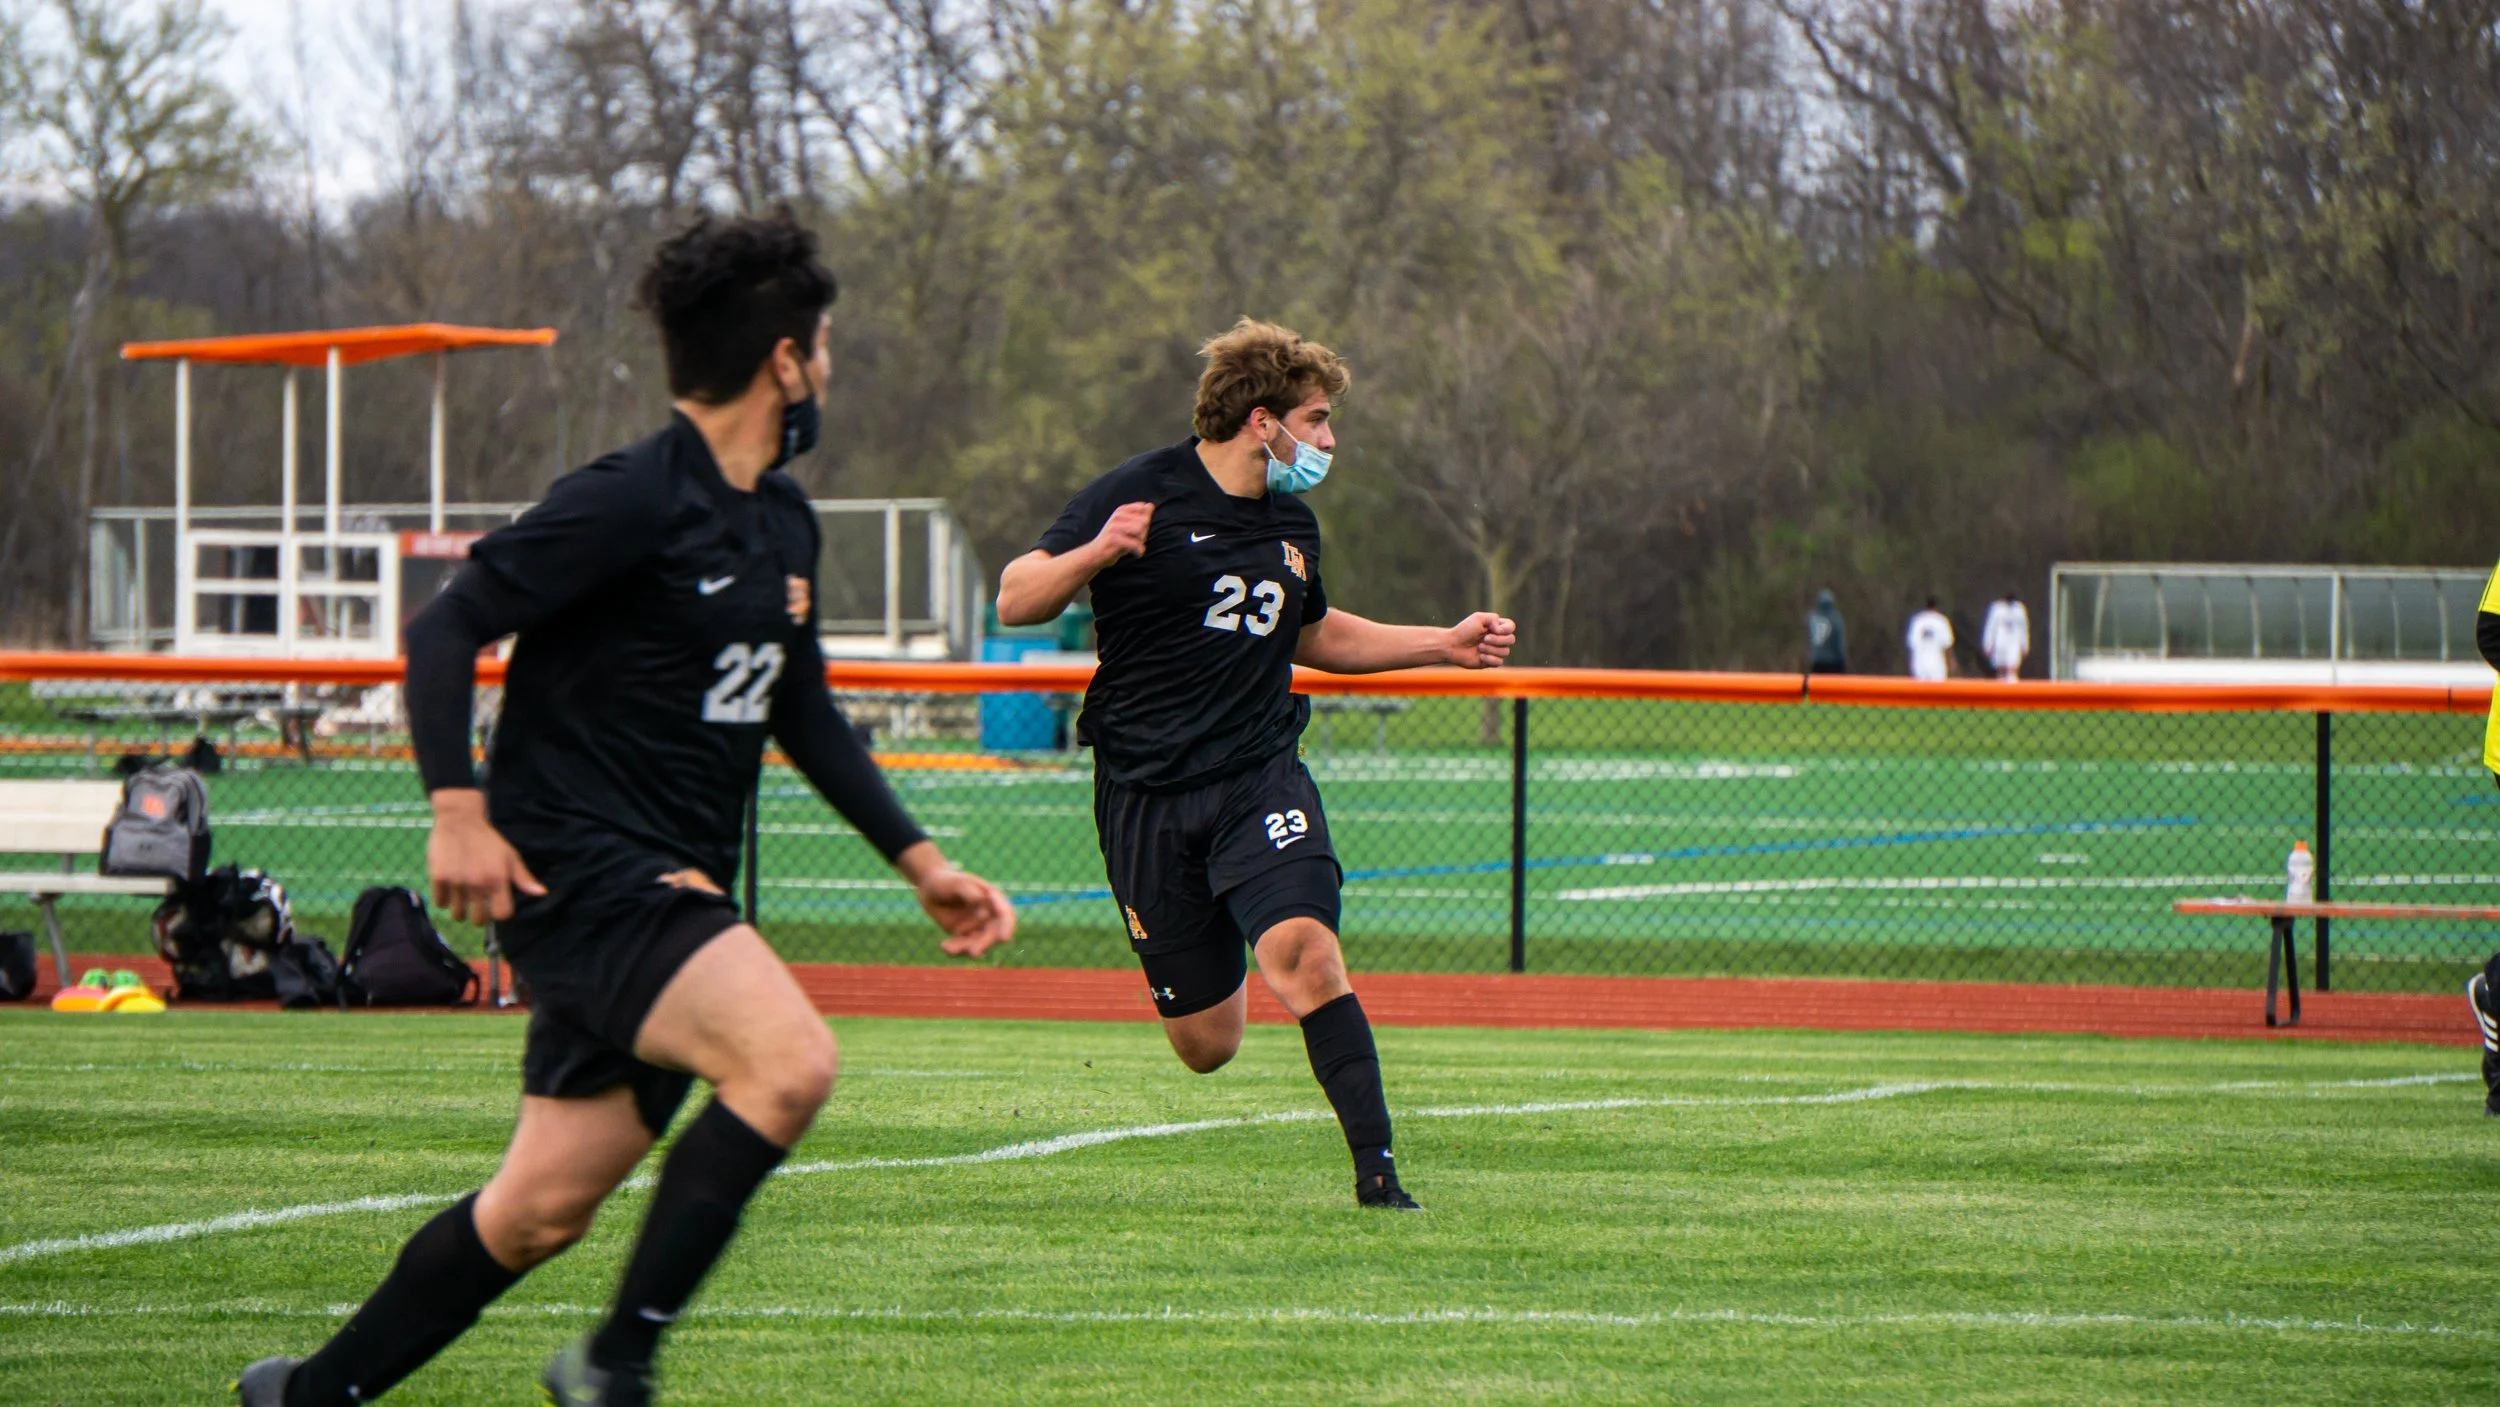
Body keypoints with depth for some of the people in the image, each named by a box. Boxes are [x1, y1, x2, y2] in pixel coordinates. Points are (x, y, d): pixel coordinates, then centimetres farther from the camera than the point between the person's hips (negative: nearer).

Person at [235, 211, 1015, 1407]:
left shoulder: (783, 524, 15)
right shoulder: (630, 502, -13)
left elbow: (803, 715, 27)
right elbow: (446, 628, -13)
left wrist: (920, 863, 23)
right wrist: (459, 809, -23)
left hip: (674, 894, 9)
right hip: (579, 872, -9)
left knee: (542, 1210, 9)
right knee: (787, 1060, -28)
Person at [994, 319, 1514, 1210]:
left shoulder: (1292, 524, 13)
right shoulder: (1141, 495, -6)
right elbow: (1015, 602, -9)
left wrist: (1445, 645, 23)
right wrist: (1096, 554, -27)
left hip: (1260, 777, 3)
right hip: (1147, 794, -3)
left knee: (1303, 951, -26)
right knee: (1207, 1045, 3)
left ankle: (1377, 1173, -24)